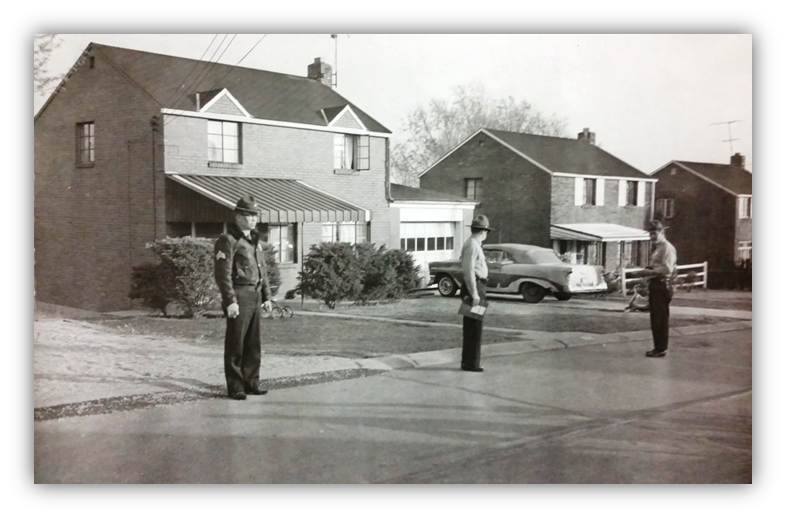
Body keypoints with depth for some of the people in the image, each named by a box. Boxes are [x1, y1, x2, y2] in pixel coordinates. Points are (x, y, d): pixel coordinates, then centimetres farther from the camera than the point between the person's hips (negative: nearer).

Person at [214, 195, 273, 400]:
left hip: (255, 296, 8)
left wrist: (267, 296, 15)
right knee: (235, 345, 0)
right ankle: (235, 387, 7)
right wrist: (230, 301, -19)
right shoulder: (228, 240, -9)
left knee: (254, 344, 11)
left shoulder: (255, 240, 17)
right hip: (239, 297, -8)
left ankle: (251, 382, 21)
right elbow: (223, 274, -15)